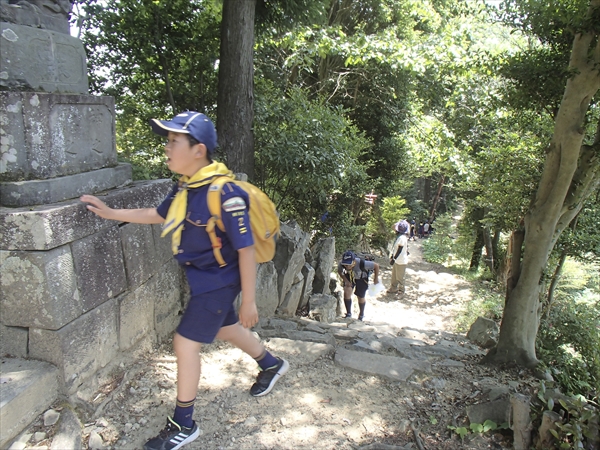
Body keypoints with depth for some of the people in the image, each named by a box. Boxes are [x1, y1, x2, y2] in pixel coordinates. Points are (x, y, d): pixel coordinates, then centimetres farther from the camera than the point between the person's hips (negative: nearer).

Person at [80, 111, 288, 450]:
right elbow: (159, 215, 16)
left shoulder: (224, 194, -29)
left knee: (186, 342, -3)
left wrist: (249, 301, -20)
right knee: (226, 328, 25)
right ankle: (272, 364, 51)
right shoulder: (184, 186, -3)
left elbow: (246, 249, -25)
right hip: (202, 277, 9)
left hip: (218, 280, -9)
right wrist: (111, 213, 13)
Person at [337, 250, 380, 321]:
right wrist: (346, 280, -20)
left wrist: (376, 278, -16)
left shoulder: (361, 263, -42)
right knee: (347, 292, -20)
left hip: (361, 278, -2)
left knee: (360, 297, 7)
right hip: (349, 277, 2)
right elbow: (339, 271, -8)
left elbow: (376, 266, -28)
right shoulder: (341, 264, -33)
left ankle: (361, 315, 36)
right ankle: (348, 313, 1)